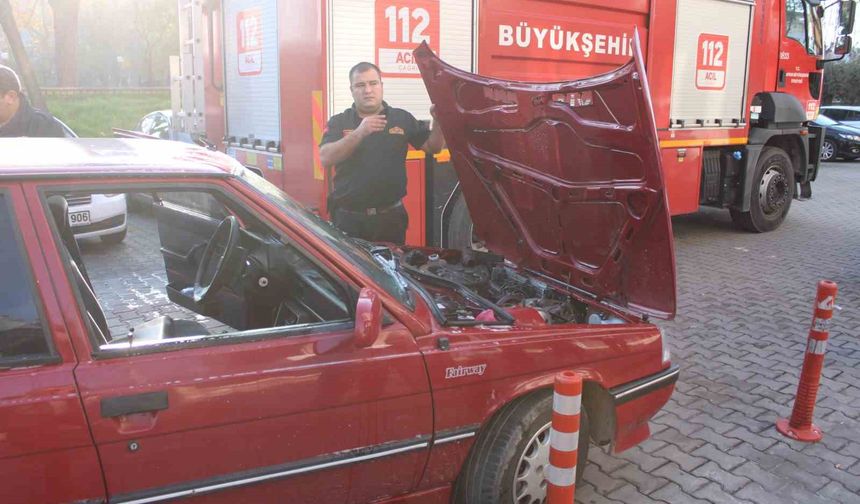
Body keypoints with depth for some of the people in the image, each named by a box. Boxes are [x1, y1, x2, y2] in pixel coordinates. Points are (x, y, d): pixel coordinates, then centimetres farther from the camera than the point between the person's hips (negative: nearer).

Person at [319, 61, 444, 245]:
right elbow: (325, 158, -13)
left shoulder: (402, 119, 7)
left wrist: (438, 120, -11)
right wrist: (359, 133, -24)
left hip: (390, 217, 1)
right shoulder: (338, 122, 3)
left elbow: (432, 147, 9)